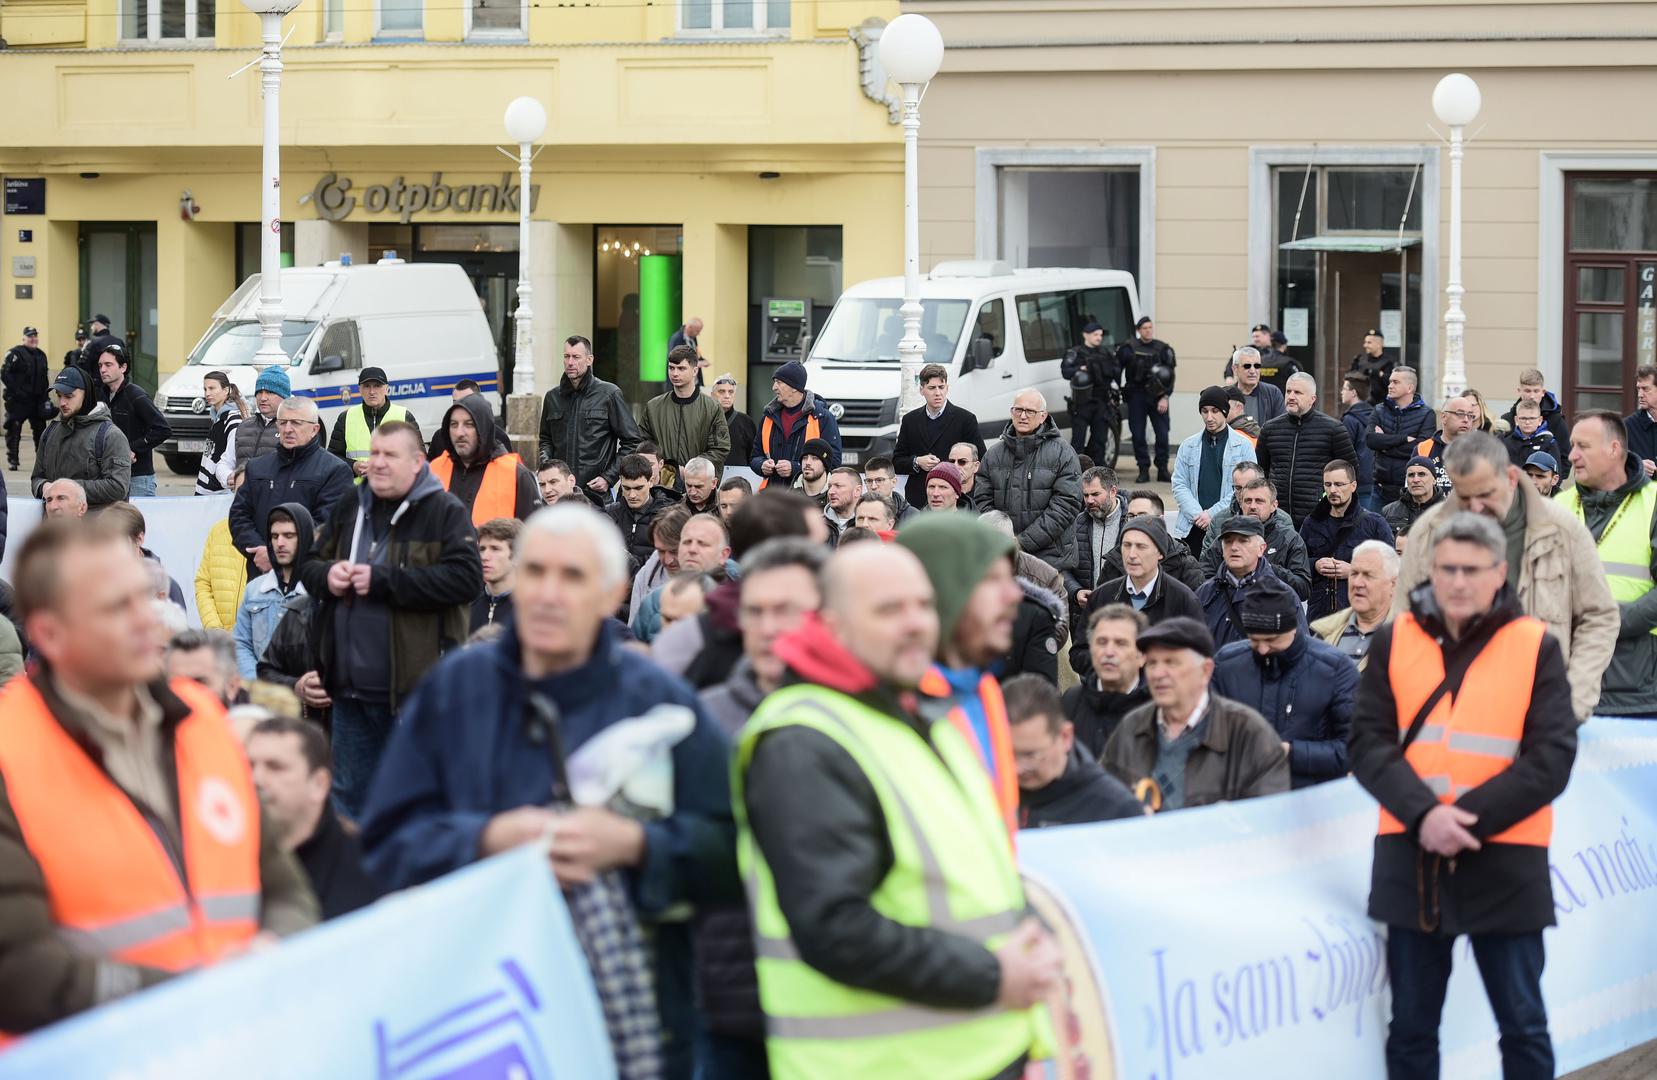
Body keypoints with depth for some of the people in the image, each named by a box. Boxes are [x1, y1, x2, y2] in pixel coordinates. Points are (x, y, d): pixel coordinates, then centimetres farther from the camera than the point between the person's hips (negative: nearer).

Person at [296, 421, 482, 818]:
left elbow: (466, 578, -20)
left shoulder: (445, 513, -6)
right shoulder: (350, 505, 13)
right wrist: (326, 576, -5)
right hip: (350, 687, 6)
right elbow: (309, 563, 21)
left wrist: (383, 580, -19)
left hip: (413, 687, -6)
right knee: (349, 794, 15)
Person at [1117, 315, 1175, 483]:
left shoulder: (1163, 349, 4)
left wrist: (1164, 397, -9)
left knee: (1162, 434, -4)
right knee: (1138, 435, -1)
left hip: (1157, 397, 0)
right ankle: (1144, 470, 6)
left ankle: (1162, 470, 5)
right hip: (1136, 396, 0)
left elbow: (1170, 376, 2)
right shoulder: (1128, 348, 3)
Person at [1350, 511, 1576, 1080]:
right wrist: (1424, 815, -17)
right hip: (1411, 855, 2)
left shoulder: (1536, 647, 0)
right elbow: (1368, 744, 0)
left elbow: (1551, 758, -7)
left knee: (1523, 1024, 1)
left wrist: (1466, 819, -16)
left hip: (1505, 860, -2)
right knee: (1411, 1024, 7)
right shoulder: (1395, 642, 6)